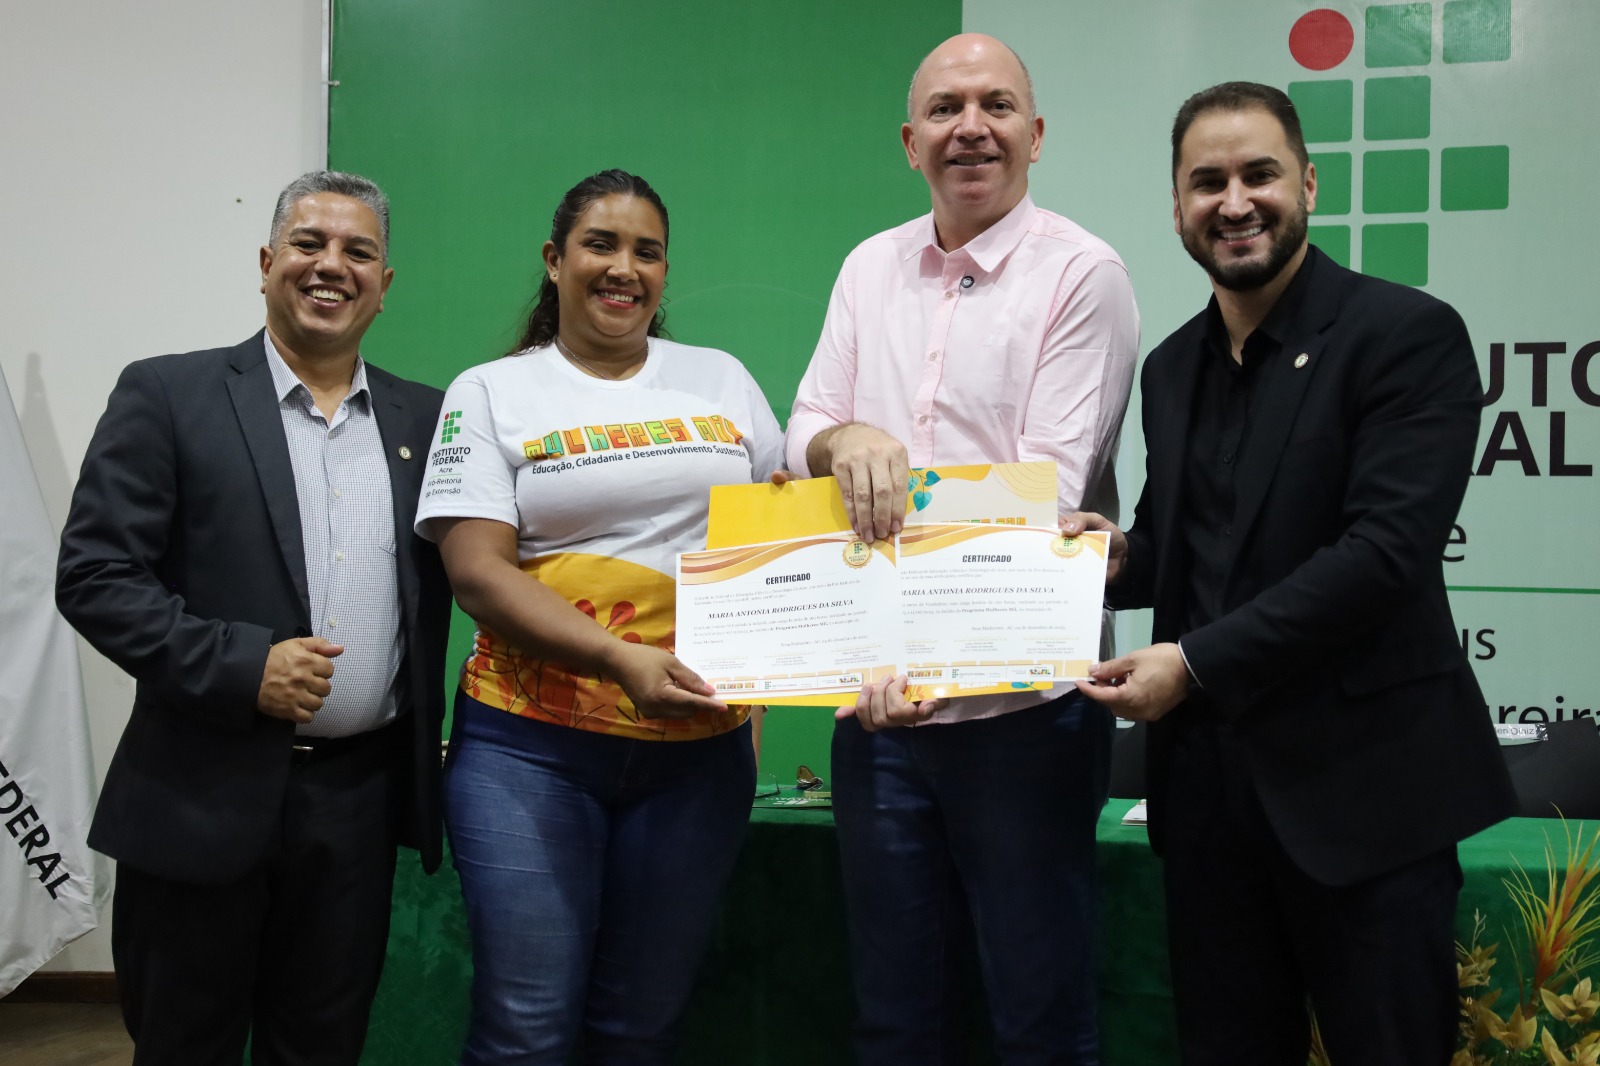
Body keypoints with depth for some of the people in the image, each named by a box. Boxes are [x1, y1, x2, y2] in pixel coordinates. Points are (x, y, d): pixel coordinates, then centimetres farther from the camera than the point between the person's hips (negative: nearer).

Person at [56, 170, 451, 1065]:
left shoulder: (424, 418, 8)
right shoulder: (167, 396, -3)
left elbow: (440, 584, 12)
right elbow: (95, 578, -8)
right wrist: (238, 666, -18)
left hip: (361, 795, 3)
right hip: (205, 793, -3)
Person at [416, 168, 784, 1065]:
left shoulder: (723, 379, 12)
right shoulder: (492, 393, 3)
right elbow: (478, 572, -8)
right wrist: (622, 660, -22)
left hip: (700, 746, 3)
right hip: (531, 744, -2)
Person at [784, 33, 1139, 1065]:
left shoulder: (1082, 274, -6)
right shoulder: (871, 268, 12)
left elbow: (1052, 487, -14)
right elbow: (805, 431, 9)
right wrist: (848, 437, -16)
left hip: (1019, 704, -5)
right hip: (876, 703, 5)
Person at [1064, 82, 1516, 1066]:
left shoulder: (1407, 335, -8)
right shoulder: (1172, 367, 13)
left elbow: (1387, 549, -18)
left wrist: (1195, 662, -18)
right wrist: (1123, 555, -2)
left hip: (1359, 783, -6)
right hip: (1206, 780, 6)